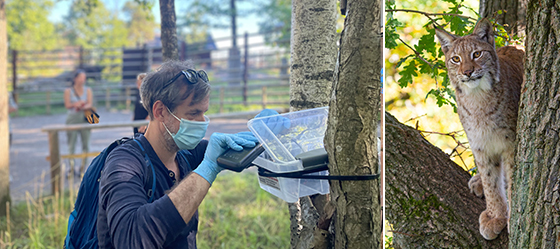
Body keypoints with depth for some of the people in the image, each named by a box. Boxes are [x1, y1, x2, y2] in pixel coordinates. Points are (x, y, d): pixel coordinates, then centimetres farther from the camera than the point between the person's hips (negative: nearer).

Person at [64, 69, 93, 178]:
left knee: (85, 143, 0)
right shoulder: (68, 91, 3)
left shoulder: (88, 90, 8)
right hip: (72, 119, -2)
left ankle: (83, 168, 7)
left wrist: (81, 106, -21)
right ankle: (72, 168, 1)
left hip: (85, 119, 2)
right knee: (71, 144, -2)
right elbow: (67, 105, -6)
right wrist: (76, 104, -19)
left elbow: (90, 104, -3)